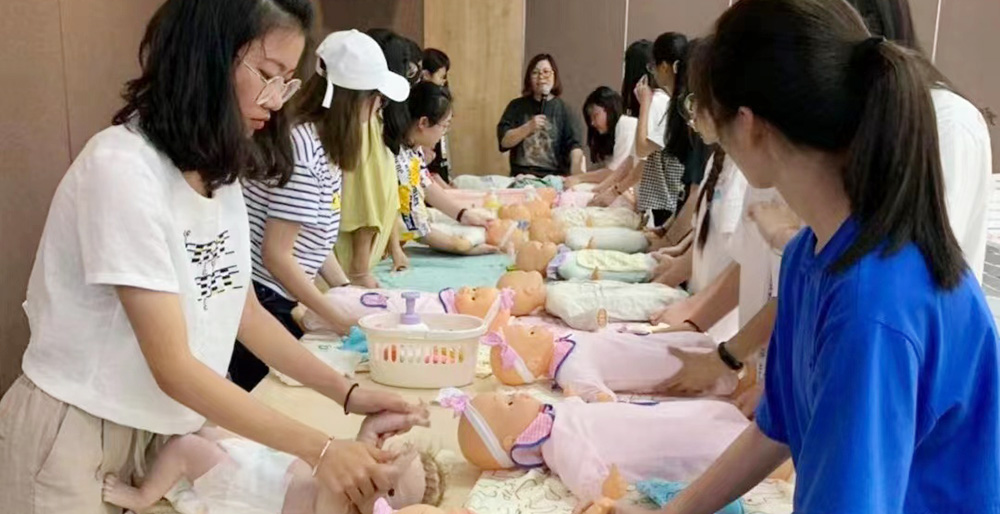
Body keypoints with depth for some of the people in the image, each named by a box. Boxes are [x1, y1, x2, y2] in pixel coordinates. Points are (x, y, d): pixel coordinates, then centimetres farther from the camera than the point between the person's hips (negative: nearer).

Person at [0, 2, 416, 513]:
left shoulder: (218, 168, 1)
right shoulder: (122, 167, -25)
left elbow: (244, 311, 5)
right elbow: (173, 368, -25)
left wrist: (346, 393, -4)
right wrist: (320, 449, -25)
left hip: (158, 429, 7)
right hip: (76, 437, -7)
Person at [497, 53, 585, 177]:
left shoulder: (563, 108, 5)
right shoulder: (517, 106, 9)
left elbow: (574, 145, -7)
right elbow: (504, 141, 1)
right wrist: (528, 127, -14)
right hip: (520, 177, 0)